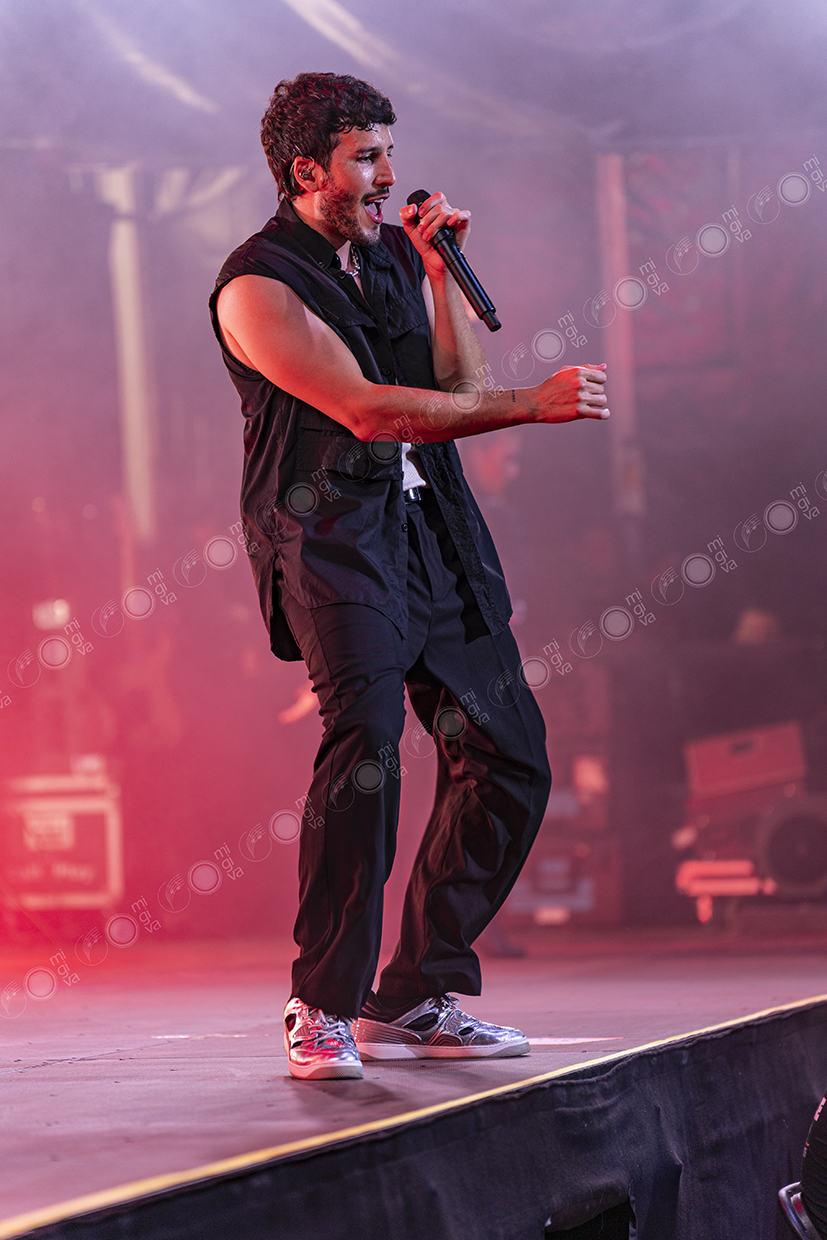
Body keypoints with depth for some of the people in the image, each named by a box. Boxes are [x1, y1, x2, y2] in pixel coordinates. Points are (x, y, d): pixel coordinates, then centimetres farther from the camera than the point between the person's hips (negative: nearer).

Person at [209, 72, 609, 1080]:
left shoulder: (394, 252, 16)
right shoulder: (259, 286, -7)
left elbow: (459, 388, 9)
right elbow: (369, 409, -17)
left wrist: (437, 270, 0)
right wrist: (535, 404, -18)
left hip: (432, 529, 8)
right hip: (333, 533, -8)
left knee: (508, 757, 4)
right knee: (365, 737, -27)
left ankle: (415, 998, 14)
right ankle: (324, 1012, -17)